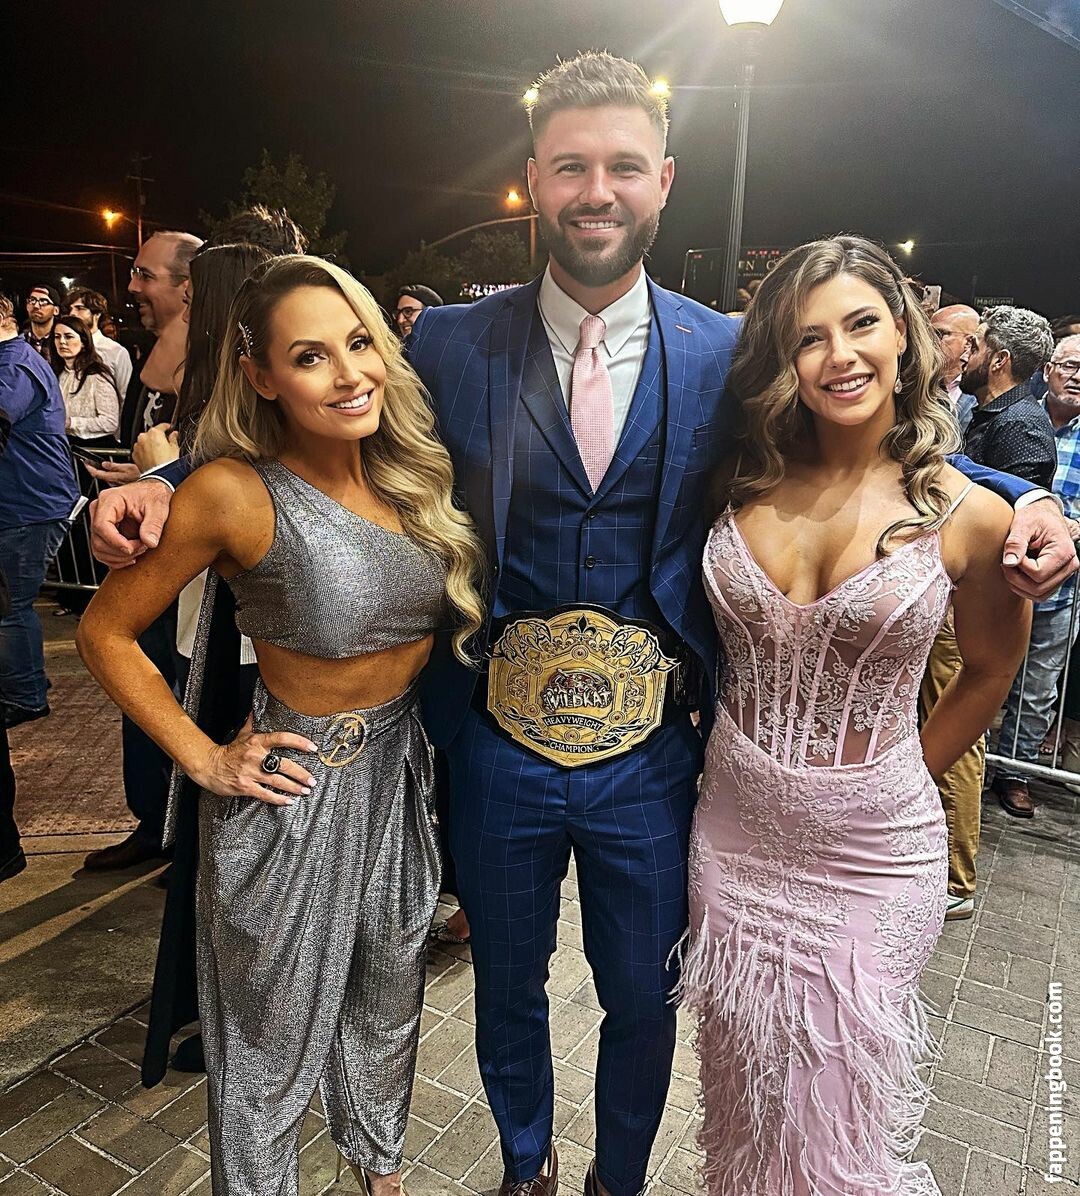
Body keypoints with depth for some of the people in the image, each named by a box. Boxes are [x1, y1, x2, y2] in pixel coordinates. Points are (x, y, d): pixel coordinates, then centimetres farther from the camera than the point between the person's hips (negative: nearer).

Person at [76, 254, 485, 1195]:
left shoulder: (410, 473, -4)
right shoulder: (237, 491, -21)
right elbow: (105, 633, -11)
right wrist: (205, 760, -12)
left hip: (404, 769, 6)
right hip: (297, 788, -6)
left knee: (388, 1002, 28)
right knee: (275, 1039, 17)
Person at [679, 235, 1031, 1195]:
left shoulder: (970, 516, -11)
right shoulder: (742, 481, -5)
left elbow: (989, 669, 6)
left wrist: (899, 778, 5)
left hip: (871, 849, -2)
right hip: (734, 832, 2)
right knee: (747, 1100, 23)